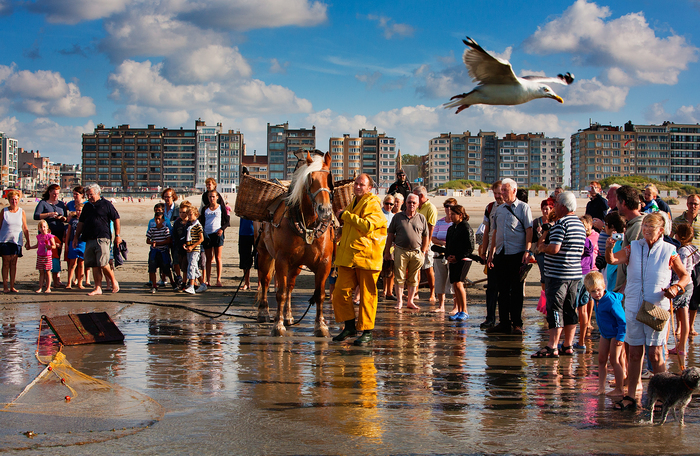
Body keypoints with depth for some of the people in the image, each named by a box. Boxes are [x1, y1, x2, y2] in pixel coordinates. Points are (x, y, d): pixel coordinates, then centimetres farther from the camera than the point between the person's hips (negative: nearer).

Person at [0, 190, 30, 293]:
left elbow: (25, 228, 9)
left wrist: (27, 241, 7)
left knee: (13, 263, 2)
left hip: (16, 241, 1)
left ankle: (12, 286, 7)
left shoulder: (21, 212, 6)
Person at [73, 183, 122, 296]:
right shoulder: (87, 206, 19)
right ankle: (98, 288, 5)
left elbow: (116, 219, 2)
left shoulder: (106, 204, 1)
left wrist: (118, 235, -3)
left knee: (103, 263, -12)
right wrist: (76, 237, 20)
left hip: (102, 238, -6)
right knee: (94, 266, 2)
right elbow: (81, 222, 24)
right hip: (89, 239, 6)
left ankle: (114, 281, 8)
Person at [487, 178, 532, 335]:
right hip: (501, 254, 5)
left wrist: (527, 251, -15)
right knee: (503, 289, 7)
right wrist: (491, 253, 15)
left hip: (517, 254, -5)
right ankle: (504, 323, 12)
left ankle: (517, 324, 3)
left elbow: (529, 230, -6)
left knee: (516, 290, -1)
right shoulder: (499, 209, 16)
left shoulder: (523, 207, -1)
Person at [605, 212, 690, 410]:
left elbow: (685, 276, 11)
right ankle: (630, 397, 12)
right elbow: (613, 260, -13)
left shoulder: (669, 251, 0)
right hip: (633, 308, 2)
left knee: (655, 354, -2)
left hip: (657, 309, -2)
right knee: (635, 353, 7)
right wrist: (609, 249, -35)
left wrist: (676, 287, -9)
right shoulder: (633, 248, 3)